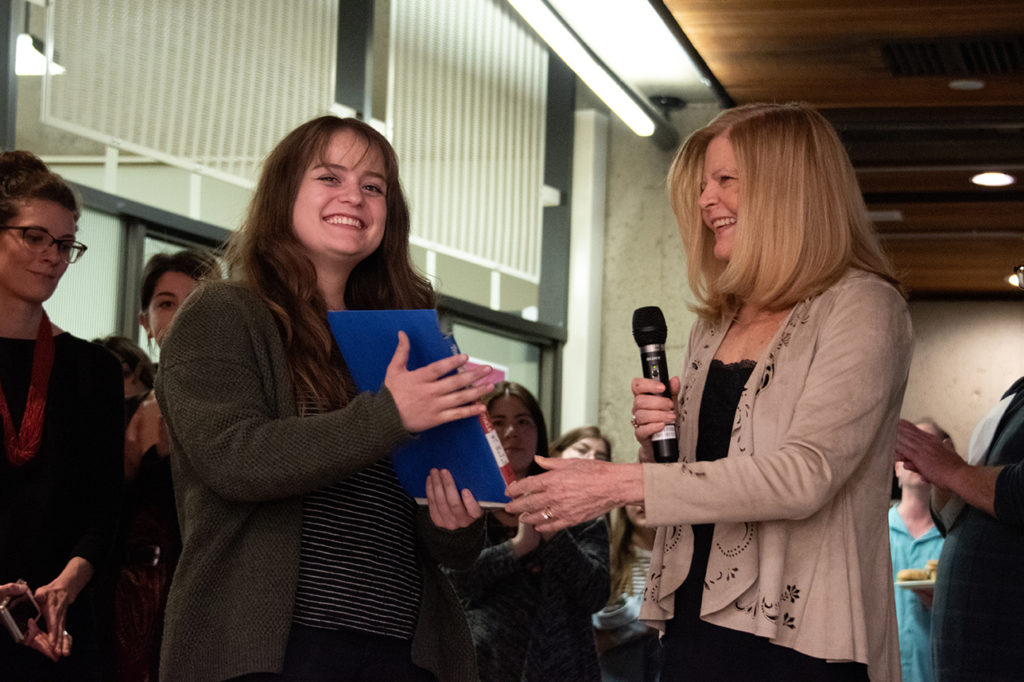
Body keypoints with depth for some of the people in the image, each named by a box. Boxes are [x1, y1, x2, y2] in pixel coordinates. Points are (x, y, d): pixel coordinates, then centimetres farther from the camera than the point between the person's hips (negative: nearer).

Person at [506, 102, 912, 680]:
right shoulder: (717, 324, 15)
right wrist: (660, 441, 1)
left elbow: (803, 475, -19)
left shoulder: (861, 307, -7)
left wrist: (621, 483, -20)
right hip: (695, 623, 6)